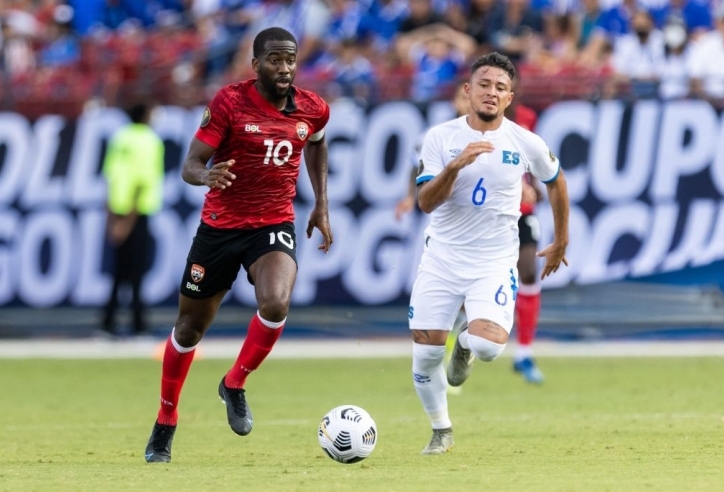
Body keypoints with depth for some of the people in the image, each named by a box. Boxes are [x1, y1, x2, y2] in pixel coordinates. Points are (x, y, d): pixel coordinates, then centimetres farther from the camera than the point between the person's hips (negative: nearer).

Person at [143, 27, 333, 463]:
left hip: (274, 226, 1)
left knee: (276, 305, -28)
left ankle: (235, 385, -2)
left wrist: (321, 206, 18)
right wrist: (206, 175, -38)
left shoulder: (313, 109, -2)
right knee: (190, 328, 9)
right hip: (220, 226, -1)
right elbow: (190, 165, -15)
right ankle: (166, 424, 29)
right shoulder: (229, 102, -13)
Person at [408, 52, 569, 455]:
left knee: (488, 347, -24)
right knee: (425, 354, -2)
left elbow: (555, 180, 16)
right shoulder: (441, 138, -5)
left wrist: (561, 241, 23)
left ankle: (465, 345, 16)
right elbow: (426, 202, -13)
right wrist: (455, 166, -29)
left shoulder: (526, 144, -4)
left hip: (495, 263, -1)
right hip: (442, 259, 1)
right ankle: (441, 431, 23)